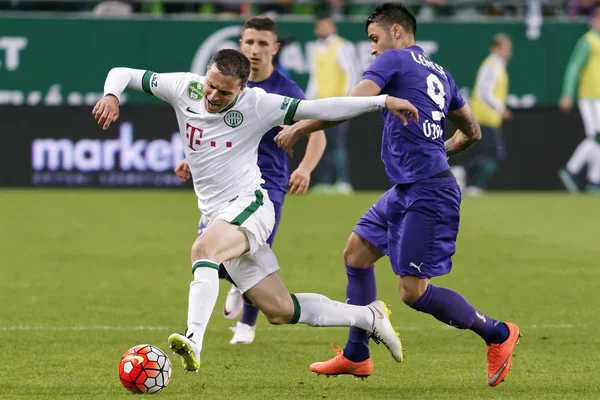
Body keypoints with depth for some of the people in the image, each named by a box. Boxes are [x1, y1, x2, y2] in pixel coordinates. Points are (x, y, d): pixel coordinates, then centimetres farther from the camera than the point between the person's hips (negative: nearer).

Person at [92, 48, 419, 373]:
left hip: (248, 205, -5)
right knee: (280, 311, 8)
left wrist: (382, 101, -18)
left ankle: (194, 342, -49)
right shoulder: (184, 88, -3)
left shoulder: (257, 105, -12)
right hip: (215, 216, 5)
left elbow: (318, 109, -13)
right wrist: (111, 96, -19)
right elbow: (122, 74, 4)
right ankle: (368, 317, 25)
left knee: (203, 248, -38)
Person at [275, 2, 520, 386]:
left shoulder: (395, 60, -6)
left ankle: (498, 333, 4)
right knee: (357, 252, 14)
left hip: (427, 193, -10)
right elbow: (472, 132, 25)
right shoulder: (440, 74, 18)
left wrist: (298, 127, -5)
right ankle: (356, 356, 19)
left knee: (413, 291, -8)